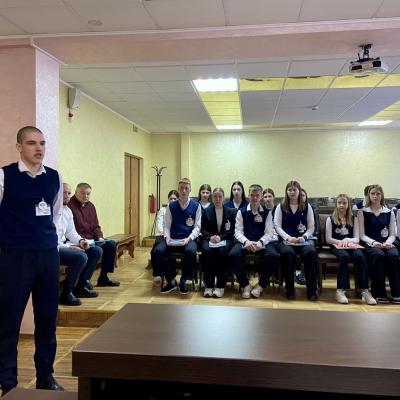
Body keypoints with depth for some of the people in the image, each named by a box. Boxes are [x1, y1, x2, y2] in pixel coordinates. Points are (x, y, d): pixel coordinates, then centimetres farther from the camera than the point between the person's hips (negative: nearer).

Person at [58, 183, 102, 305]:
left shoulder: (68, 210, 13)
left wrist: (81, 241, -1)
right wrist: (69, 247, -23)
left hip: (63, 245, 10)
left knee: (97, 251, 4)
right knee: (81, 257, -31)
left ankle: (81, 286, 10)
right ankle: (66, 293, -14)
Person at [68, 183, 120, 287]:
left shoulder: (91, 206, 15)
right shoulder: (69, 205, -13)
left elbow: (96, 226, 19)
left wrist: (100, 237, 1)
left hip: (91, 239, 9)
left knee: (111, 244, 0)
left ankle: (103, 277, 8)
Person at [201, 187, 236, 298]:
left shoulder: (231, 212, 12)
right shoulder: (206, 211, 14)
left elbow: (231, 230, 5)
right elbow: (203, 229, 8)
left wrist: (220, 237, -13)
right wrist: (210, 237, -13)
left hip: (225, 239, -1)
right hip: (210, 239, 1)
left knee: (222, 251, -36)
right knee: (207, 251, -35)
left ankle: (220, 286, -31)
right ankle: (208, 286, -30)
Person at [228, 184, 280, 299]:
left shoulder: (267, 213, 9)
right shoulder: (241, 212, 9)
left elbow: (269, 233, 1)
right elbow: (238, 231, 1)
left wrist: (260, 242, -21)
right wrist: (246, 241, -21)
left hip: (262, 242, 0)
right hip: (245, 242, 0)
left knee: (274, 256, -31)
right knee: (233, 255, -32)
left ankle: (261, 285, -8)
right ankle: (245, 285, -11)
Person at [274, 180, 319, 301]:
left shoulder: (307, 207, 13)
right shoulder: (281, 207, 10)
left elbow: (311, 227, 9)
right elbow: (277, 226, 2)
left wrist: (304, 237, -11)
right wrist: (288, 238, -14)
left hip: (303, 240, 1)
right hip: (285, 240, -1)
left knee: (311, 252, -34)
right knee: (288, 253, -37)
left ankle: (312, 290, -23)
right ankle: (290, 290, -23)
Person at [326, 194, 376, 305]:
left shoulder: (354, 219, 17)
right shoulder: (330, 219, 12)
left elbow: (357, 239, 7)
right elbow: (328, 239, 3)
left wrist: (348, 240, -15)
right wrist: (341, 242, -13)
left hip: (351, 245, 2)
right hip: (336, 246, -2)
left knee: (360, 256, -32)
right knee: (344, 256, -36)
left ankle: (364, 291, -35)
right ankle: (340, 290, -36)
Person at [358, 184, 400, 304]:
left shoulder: (389, 212, 16)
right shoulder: (363, 212, 9)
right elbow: (362, 235, 2)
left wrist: (388, 242, -12)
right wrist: (373, 242, -17)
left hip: (386, 244, 2)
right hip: (369, 244, -2)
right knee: (379, 255, -36)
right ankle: (379, 293, -29)